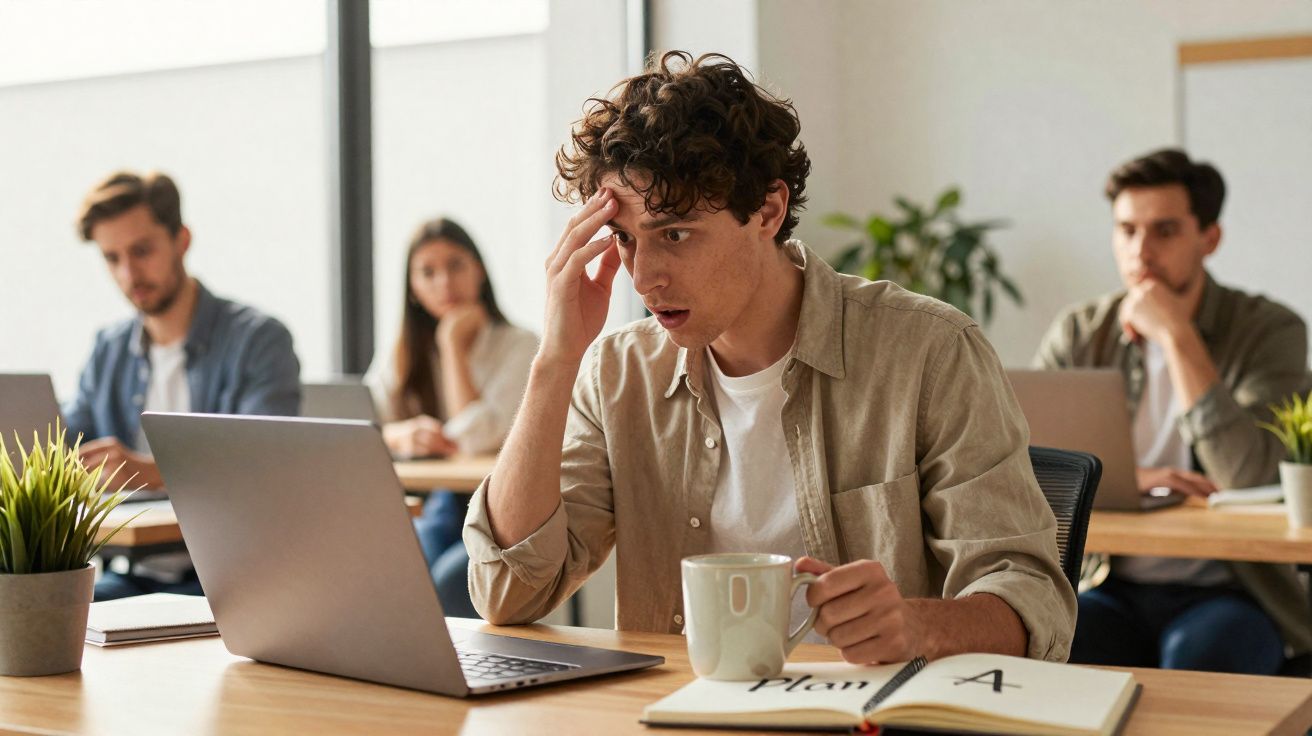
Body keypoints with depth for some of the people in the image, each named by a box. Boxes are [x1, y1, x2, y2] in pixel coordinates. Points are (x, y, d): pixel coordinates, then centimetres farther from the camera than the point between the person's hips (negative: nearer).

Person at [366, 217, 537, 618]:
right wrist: (400, 435, -20)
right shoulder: (401, 358, 13)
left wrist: (453, 343, -8)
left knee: (449, 580, -34)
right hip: (435, 511, 3)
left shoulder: (519, 346, -2)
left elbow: (476, 439, -15)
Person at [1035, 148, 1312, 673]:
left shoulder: (1270, 331, -3)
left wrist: (1177, 337, -17)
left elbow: (1248, 477, -18)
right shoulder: (1078, 333, 7)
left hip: (1227, 594, -2)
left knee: (1197, 655, -34)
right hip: (1106, 587, 2)